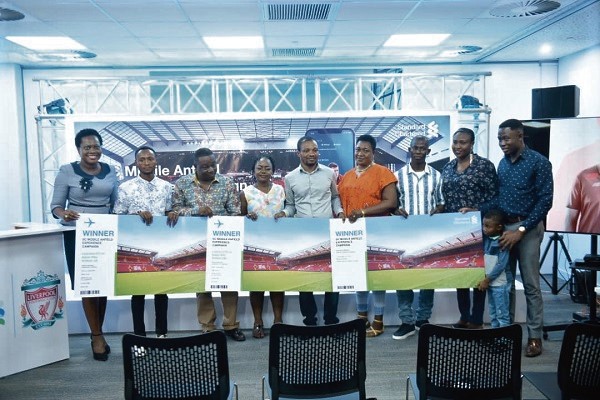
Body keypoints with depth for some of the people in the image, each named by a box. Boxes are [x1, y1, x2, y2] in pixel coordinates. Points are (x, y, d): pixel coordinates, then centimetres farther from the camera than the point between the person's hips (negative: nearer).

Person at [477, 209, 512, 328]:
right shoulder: (486, 238, 2)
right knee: (493, 314, 17)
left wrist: (487, 279, -18)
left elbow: (501, 265, -20)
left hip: (500, 284, -7)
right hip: (490, 283, 8)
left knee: (502, 314, 0)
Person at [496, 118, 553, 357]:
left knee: (530, 285, 1)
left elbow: (545, 201, -12)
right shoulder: (503, 163, 11)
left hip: (527, 228, -6)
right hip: (503, 227, 6)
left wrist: (521, 230, -17)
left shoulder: (538, 162, -8)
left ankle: (535, 336, 11)